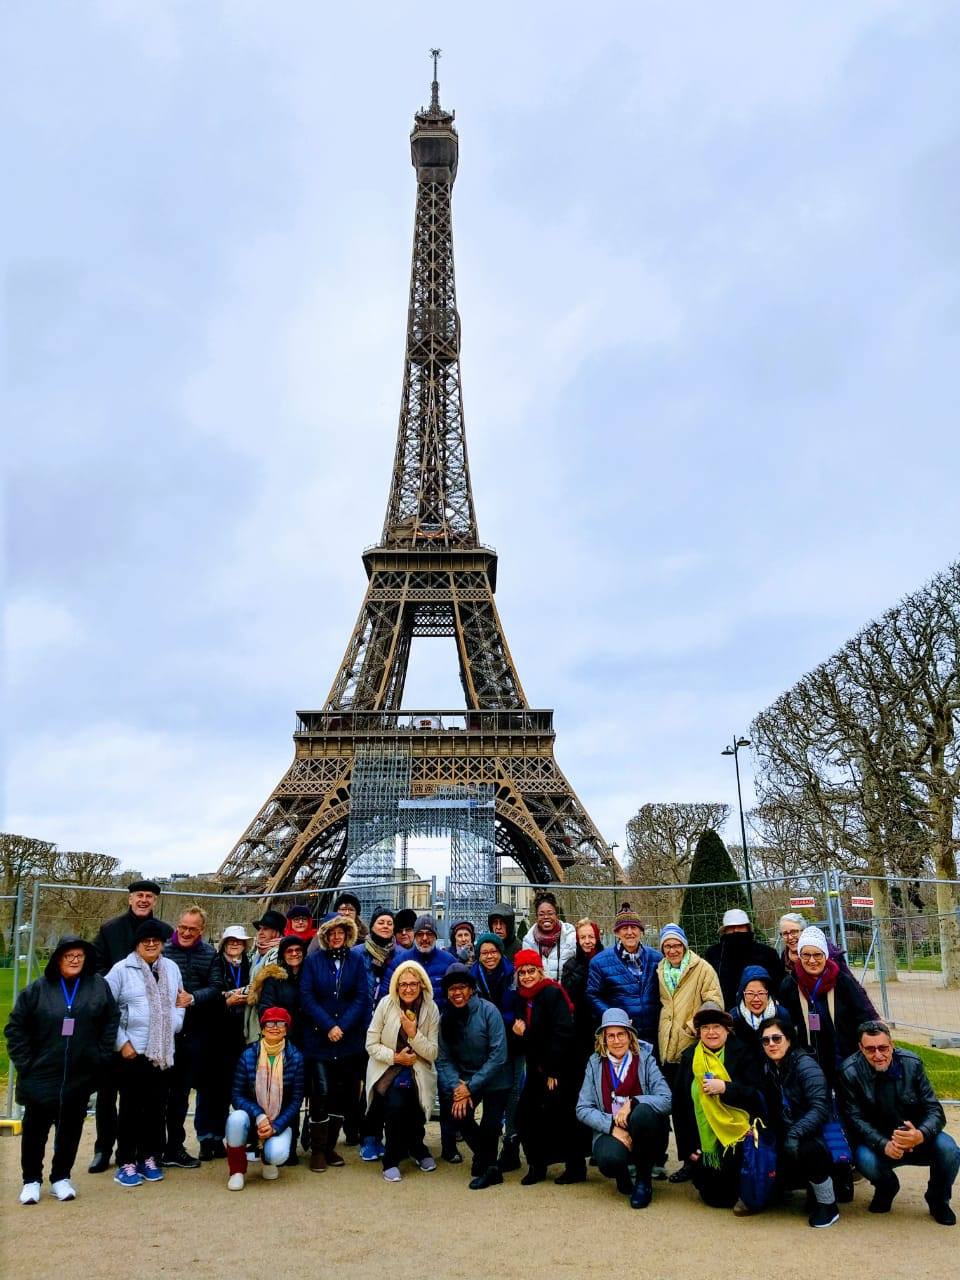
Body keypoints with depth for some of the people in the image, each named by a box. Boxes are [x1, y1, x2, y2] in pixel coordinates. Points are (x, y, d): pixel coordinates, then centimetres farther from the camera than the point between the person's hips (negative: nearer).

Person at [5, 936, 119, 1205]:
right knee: (35, 1128, 9)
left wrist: (101, 1056, -2)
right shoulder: (38, 989, -6)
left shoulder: (99, 986, -3)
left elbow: (111, 1020, 3)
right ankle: (31, 1180, 28)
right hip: (40, 1076, -1)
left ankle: (61, 1178, 27)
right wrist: (24, 1062, -5)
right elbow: (15, 1027, -1)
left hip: (80, 1078, 1)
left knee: (71, 1128, 10)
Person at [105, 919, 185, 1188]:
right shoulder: (122, 970, -6)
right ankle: (126, 1163, 14)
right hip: (133, 1051, -4)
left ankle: (150, 1158, 23)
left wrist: (175, 1025, 2)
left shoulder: (171, 968, 10)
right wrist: (122, 1042, -10)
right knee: (131, 1107, 2)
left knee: (157, 1107, 10)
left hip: (164, 1052, 4)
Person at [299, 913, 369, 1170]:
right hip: (318, 1038, -2)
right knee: (321, 1093, -6)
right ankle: (317, 1150, 7)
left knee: (343, 1093, 5)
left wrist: (343, 1027, -12)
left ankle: (330, 1146, 19)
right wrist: (328, 1026, -13)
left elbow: (362, 997, -1)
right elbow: (306, 997, -5)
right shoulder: (313, 960, 1)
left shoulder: (356, 961, 4)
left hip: (349, 1040, 2)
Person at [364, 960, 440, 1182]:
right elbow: (371, 1044, -4)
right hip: (387, 1071, -1)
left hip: (418, 1073, 1)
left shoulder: (431, 1009, -7)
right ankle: (391, 1160, 1)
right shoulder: (385, 1004, -9)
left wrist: (414, 1033, -19)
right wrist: (395, 1057, -17)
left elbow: (432, 1054, -5)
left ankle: (417, 1149, 15)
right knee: (396, 1104, -25)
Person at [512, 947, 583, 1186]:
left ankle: (576, 1167, 13)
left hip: (560, 1068, -7)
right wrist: (519, 1032, -9)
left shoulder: (553, 993, -15)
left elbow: (563, 1032, -22)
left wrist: (552, 1070, -21)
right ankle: (536, 1165, 19)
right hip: (537, 1067, 8)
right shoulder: (522, 997, 8)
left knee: (560, 1115, -5)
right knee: (525, 1113, 4)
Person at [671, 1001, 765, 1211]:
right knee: (714, 1198, 3)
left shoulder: (742, 1054, -5)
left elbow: (757, 1095, -14)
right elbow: (679, 1105, 6)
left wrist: (724, 1088, -27)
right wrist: (687, 1147, 2)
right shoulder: (689, 1058, 3)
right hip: (704, 1144, 3)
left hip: (738, 1140, -3)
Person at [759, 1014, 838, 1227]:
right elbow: (772, 1111, 9)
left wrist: (795, 1134, -34)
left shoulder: (804, 1065, -16)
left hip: (821, 1135, -6)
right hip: (788, 1137, 7)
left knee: (806, 1149, -36)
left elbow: (820, 1108, -25)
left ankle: (828, 1206, -11)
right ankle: (817, 1184, 20)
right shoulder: (768, 1069, 4)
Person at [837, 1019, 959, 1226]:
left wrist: (920, 1135, -33)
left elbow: (934, 1110, -11)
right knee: (865, 1160, -33)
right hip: (876, 1141, -1)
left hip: (915, 1134, 2)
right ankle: (887, 1188, 8)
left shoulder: (911, 1063, -10)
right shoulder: (850, 1072, -15)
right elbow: (855, 1119, -15)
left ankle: (938, 1200, 7)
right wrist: (884, 1145, -33)